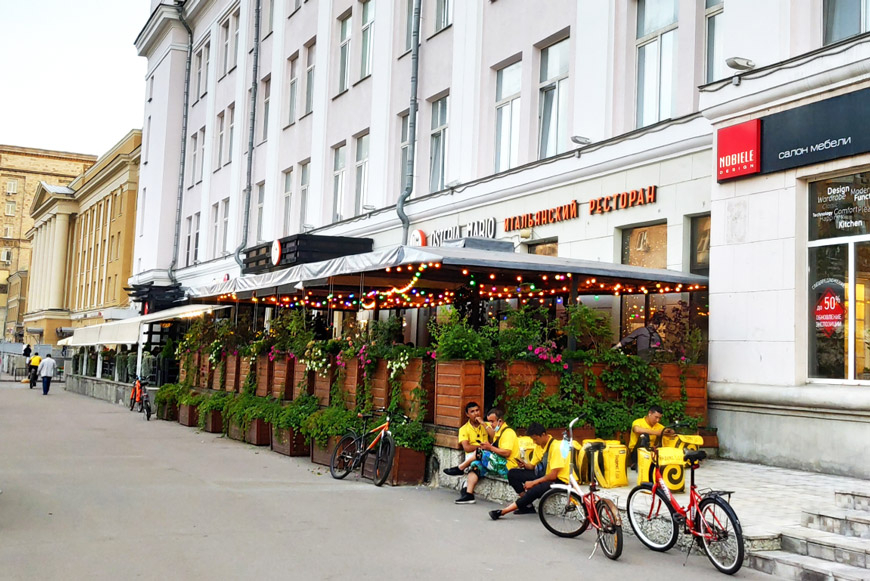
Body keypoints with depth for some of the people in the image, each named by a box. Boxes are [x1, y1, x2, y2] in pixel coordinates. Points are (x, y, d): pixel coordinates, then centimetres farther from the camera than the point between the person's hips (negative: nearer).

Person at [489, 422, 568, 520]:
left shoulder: (555, 447, -20)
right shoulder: (539, 445, 5)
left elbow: (553, 475, -23)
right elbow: (532, 466, 12)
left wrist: (533, 482, -20)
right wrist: (524, 465, -11)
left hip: (558, 479, -9)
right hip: (543, 474, 9)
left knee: (536, 489, -37)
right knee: (512, 474, -4)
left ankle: (503, 511, -29)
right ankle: (528, 505, -10)